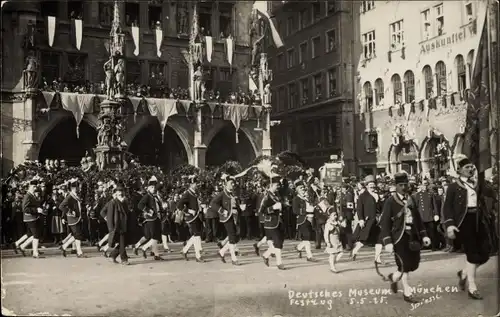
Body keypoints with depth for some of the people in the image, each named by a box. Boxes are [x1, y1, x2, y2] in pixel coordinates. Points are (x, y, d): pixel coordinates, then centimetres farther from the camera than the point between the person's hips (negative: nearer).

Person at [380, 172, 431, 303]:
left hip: (413, 236, 6)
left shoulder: (411, 200, 12)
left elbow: (418, 218, 17)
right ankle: (407, 293, 18)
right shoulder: (390, 202, -7)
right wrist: (388, 242, -16)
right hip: (400, 237, -6)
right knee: (405, 265, -4)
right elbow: (384, 223, -10)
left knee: (414, 264, 8)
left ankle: (394, 277, 35)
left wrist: (423, 235, 9)